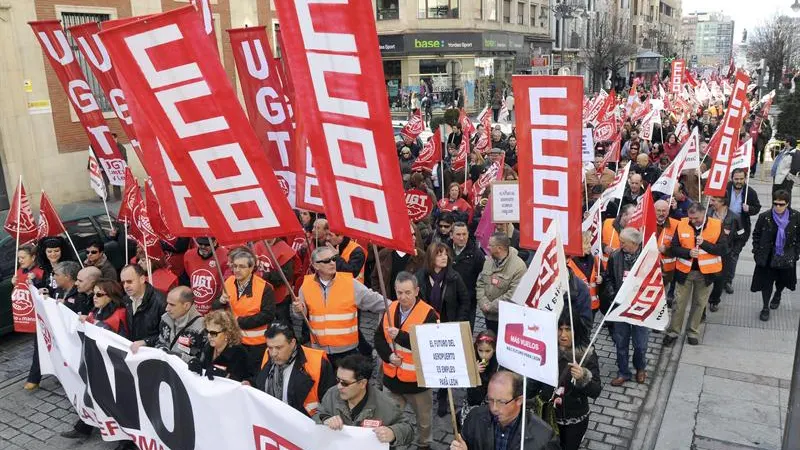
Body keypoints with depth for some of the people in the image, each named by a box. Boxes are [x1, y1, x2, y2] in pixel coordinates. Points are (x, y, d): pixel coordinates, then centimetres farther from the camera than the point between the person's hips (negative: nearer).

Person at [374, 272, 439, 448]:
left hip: (417, 379, -3)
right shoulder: (390, 309, -1)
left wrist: (399, 336, -30)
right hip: (391, 377, 3)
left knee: (423, 419, 20)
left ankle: (423, 444, 44)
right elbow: (378, 338, 4)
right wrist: (389, 355, -14)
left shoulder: (428, 314, -18)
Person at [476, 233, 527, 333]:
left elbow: (512, 295, -22)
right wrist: (483, 304, -10)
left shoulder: (519, 267, -18)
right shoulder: (488, 261, 4)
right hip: (489, 316, 6)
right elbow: (480, 284, 6)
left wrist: (491, 306, -17)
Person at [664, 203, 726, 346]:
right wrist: (688, 252, -21)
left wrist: (705, 243, -23)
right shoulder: (682, 225, -5)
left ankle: (692, 332, 28)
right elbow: (673, 248, -3)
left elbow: (723, 249, -10)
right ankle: (673, 332, 19)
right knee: (679, 302, 6)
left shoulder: (717, 226, -7)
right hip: (685, 271, 0)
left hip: (705, 272, 0)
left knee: (699, 303, 12)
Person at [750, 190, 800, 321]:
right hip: (767, 257, -1)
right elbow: (756, 235, -2)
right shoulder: (764, 217, -13)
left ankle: (777, 296, 52)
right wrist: (756, 252, -4)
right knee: (766, 282, 5)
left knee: (783, 280, 21)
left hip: (786, 257, 2)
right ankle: (765, 307, 20)